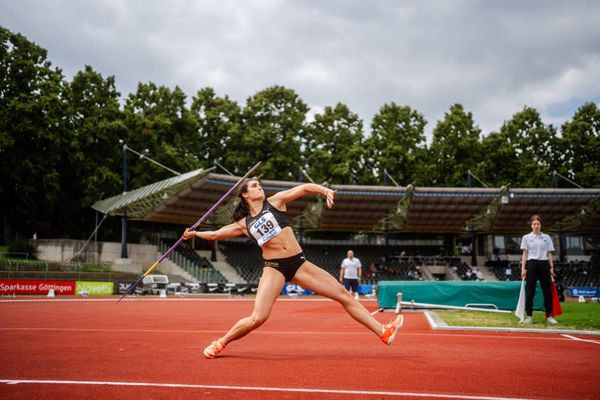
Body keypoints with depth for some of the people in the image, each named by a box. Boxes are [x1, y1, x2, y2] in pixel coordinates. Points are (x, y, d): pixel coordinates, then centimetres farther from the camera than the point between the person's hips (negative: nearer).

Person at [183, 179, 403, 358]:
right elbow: (216, 234, 18)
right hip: (274, 267, -2)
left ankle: (383, 332, 5)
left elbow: (304, 188, -1)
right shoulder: (243, 224, 8)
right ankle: (221, 343, 7)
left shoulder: (275, 201, 7)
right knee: (258, 318, -17)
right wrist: (195, 233, 12)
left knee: (343, 295, 0)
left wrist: (325, 190, -15)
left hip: (299, 263, 2)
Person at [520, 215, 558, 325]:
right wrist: (523, 268, -5)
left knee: (547, 290, 0)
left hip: (544, 264, 2)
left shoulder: (547, 238, 10)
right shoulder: (526, 237, 5)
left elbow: (549, 254, 10)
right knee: (530, 291, -2)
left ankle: (550, 316, 5)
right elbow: (525, 254, 3)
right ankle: (528, 316, 1)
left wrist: (551, 267, 2)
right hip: (532, 265, -2)